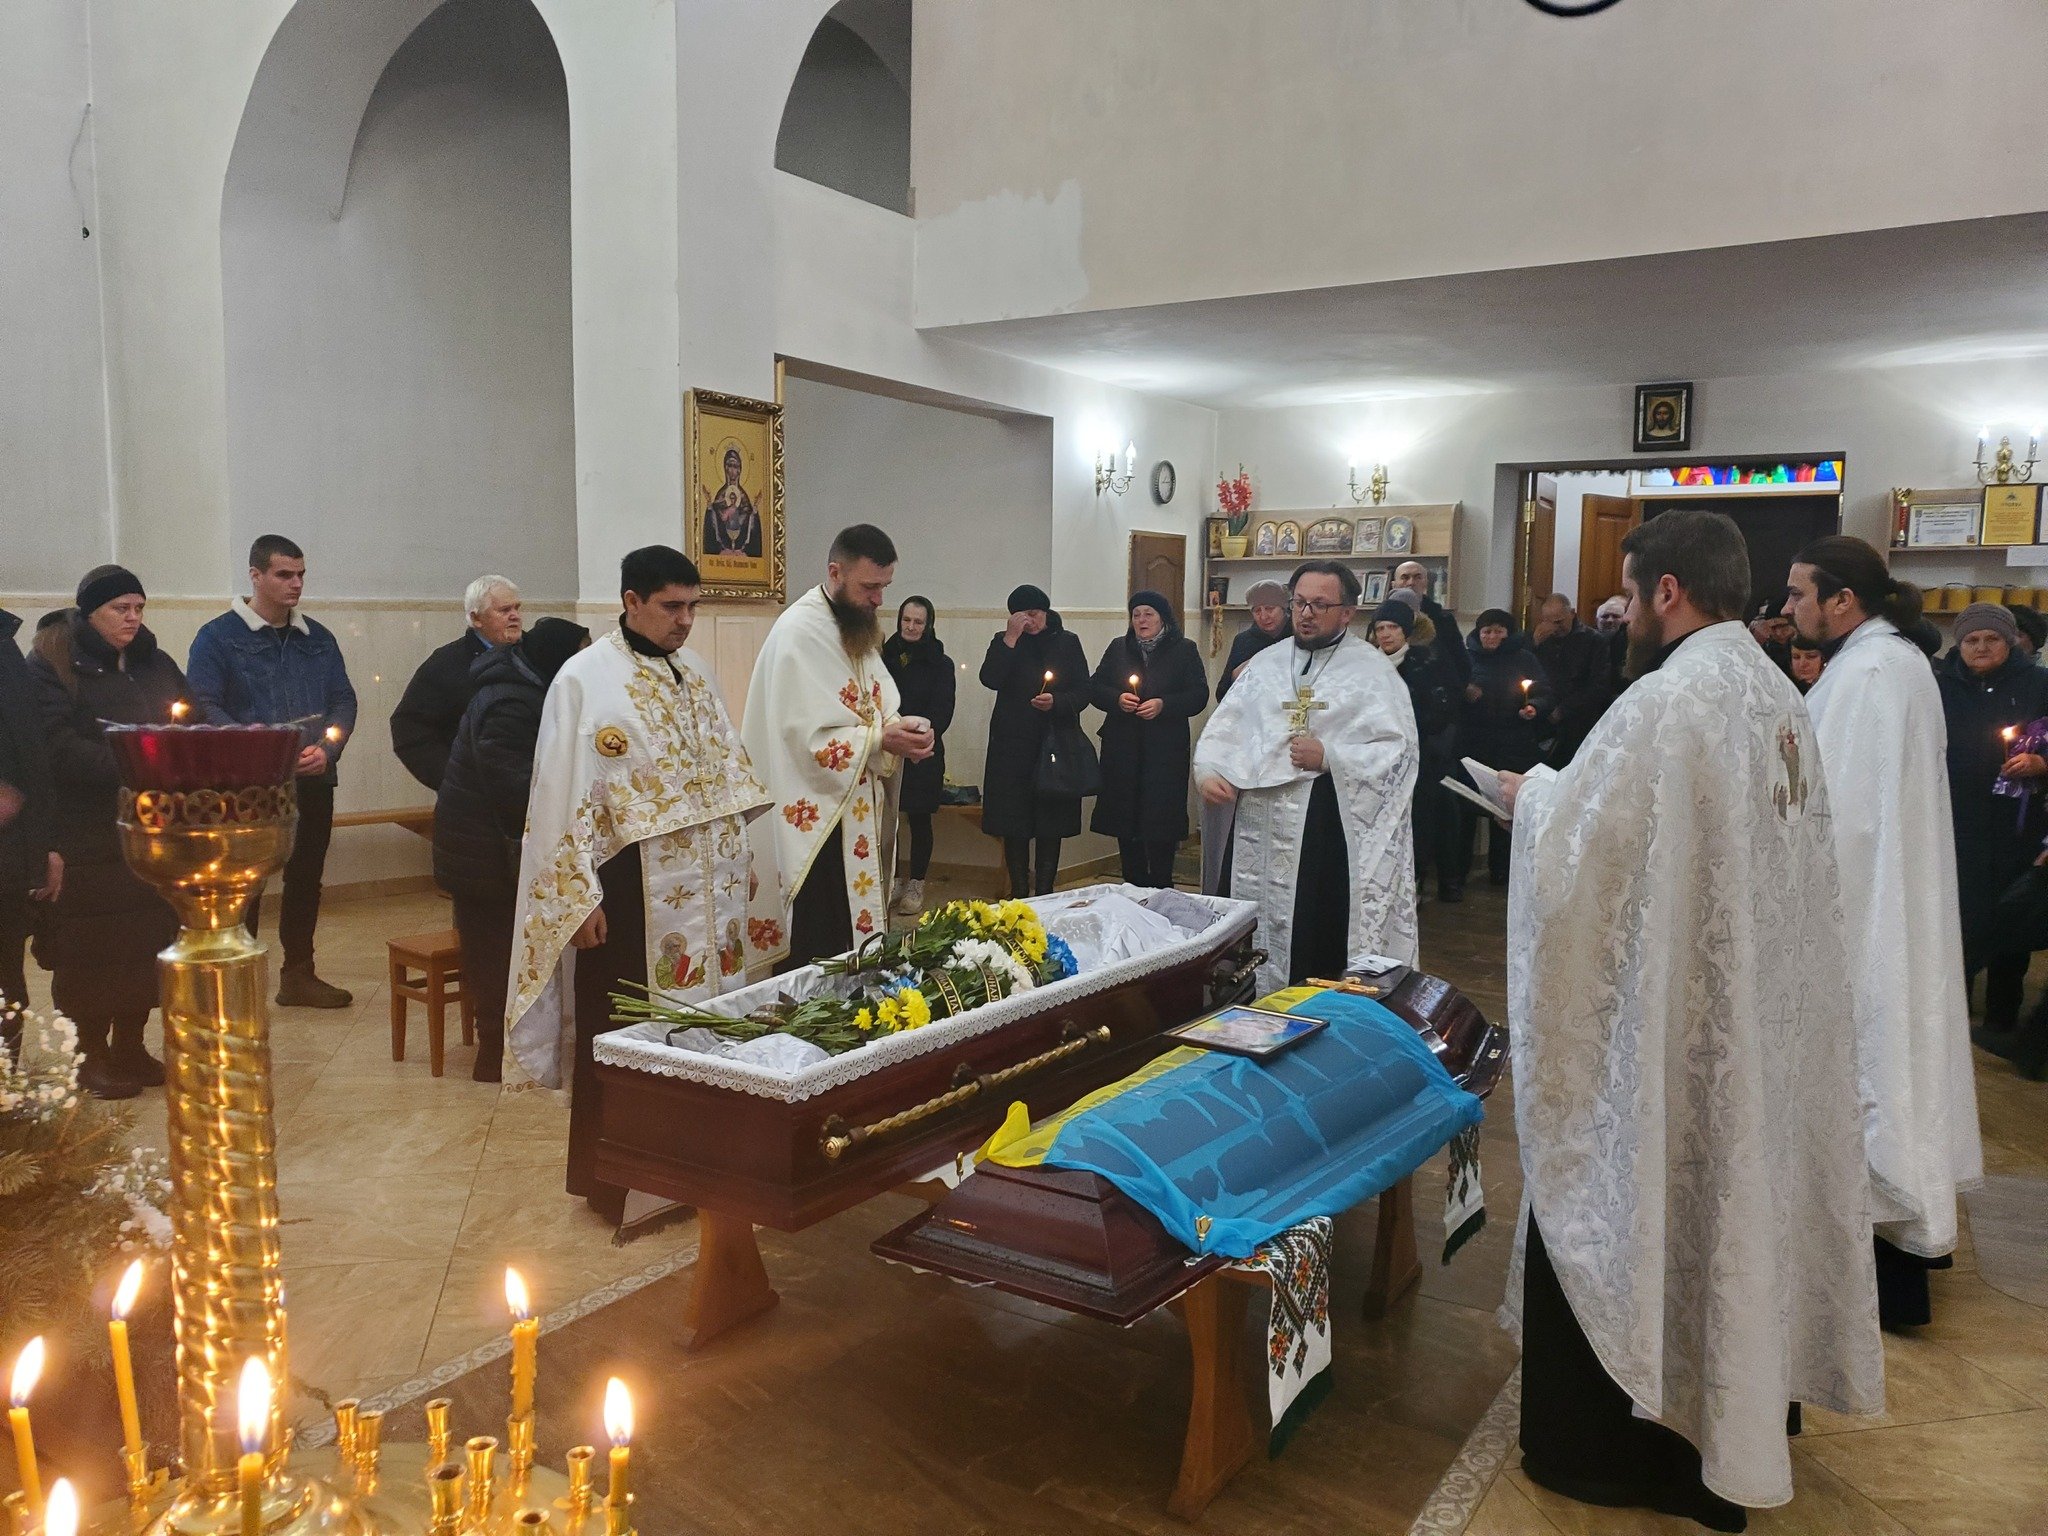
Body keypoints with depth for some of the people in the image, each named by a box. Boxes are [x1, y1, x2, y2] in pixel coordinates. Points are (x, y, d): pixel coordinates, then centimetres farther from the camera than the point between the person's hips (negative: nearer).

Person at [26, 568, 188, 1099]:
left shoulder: (156, 663, 14)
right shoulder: (52, 664, -5)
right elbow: (57, 746, -15)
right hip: (86, 834, -5)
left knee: (147, 939, 8)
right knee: (91, 946, 0)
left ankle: (130, 1046, 21)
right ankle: (91, 1055, 14)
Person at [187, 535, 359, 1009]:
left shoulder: (318, 638, 12)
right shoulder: (218, 637, -3)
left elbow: (343, 700, 9)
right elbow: (203, 706, -11)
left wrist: (327, 748, -10)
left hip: (313, 781, 5)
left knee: (306, 879, 12)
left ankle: (298, 975, 25)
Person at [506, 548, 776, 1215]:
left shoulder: (695, 677, 11)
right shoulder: (585, 678, -8)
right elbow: (565, 795, -11)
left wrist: (746, 857, 12)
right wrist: (581, 896, -14)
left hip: (705, 884, 6)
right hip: (632, 887, -6)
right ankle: (617, 1178, 16)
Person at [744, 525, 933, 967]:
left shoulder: (859, 627, 13)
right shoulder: (800, 632, -15)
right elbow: (808, 739, -20)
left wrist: (903, 731, -3)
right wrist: (882, 740, -24)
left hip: (862, 813, 9)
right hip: (820, 821, -9)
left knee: (861, 944, 11)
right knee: (825, 952, -5)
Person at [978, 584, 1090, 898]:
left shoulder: (1068, 643, 7)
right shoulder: (1003, 642, 6)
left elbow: (1082, 694, 3)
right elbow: (990, 680, -13)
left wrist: (1056, 702, -16)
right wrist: (1011, 638, -16)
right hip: (1012, 745, 0)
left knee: (1051, 824, 1)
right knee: (1014, 824, 1)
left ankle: (1044, 892, 10)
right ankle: (1019, 892, 11)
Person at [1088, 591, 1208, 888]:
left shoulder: (1184, 650, 3)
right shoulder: (1117, 648, 12)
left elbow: (1199, 696, -3)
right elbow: (1094, 688, 9)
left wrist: (1163, 705, -16)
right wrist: (1117, 699, -11)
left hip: (1165, 752, -3)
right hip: (1122, 749, 3)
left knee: (1160, 817, -4)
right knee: (1125, 820, 4)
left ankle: (1161, 890, 7)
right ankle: (1134, 885, 16)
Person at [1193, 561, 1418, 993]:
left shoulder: (1372, 671, 1)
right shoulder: (1267, 664, 14)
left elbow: (1397, 750, -7)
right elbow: (1224, 728, 9)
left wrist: (1329, 758, -16)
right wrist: (1208, 770, -10)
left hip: (1331, 831, -4)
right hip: (1259, 828, 5)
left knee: (1320, 949, -4)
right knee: (1256, 941, 8)